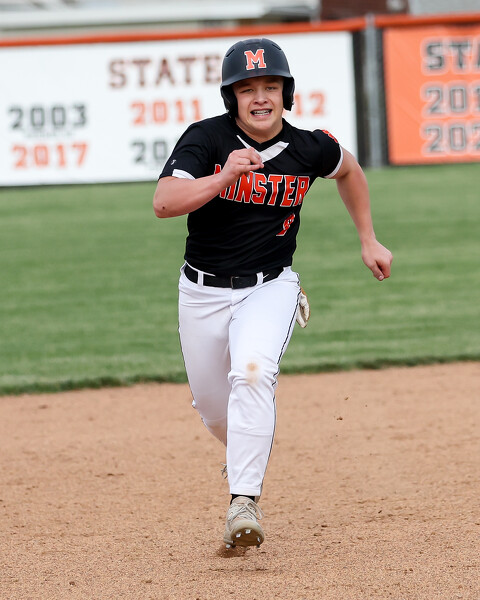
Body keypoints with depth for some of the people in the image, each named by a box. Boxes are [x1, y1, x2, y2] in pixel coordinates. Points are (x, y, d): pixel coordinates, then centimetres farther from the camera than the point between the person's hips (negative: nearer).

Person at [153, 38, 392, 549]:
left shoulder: (309, 148, -8)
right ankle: (246, 455, 50)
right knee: (212, 404, 14)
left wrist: (368, 241, 17)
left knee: (252, 372, -29)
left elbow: (347, 169, 17)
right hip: (202, 291, 1)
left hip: (269, 288, -1)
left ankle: (244, 503, -30)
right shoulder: (207, 138, -15)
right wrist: (223, 178, -42)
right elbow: (163, 202, -29)